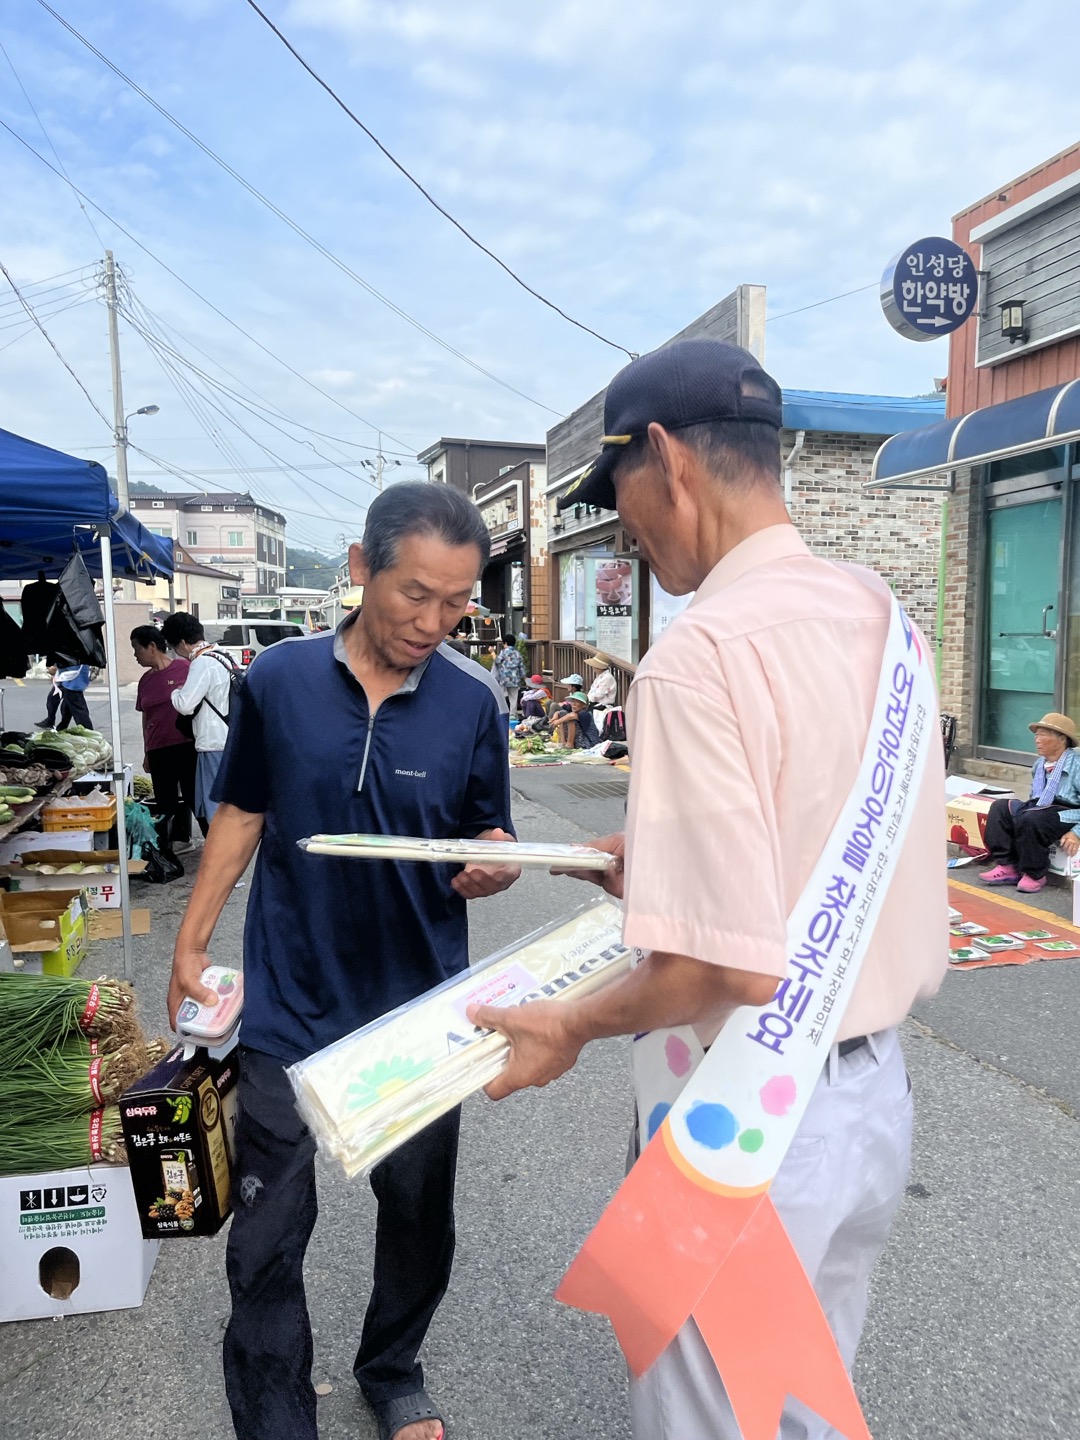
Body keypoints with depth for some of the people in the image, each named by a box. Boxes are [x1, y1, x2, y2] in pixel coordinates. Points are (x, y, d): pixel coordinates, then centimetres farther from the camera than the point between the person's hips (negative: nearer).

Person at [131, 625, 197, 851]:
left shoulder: (185, 668, -7)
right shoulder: (145, 680, 11)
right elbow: (146, 718, 18)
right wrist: (146, 753, 18)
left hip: (187, 746, -5)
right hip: (158, 751, 6)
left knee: (195, 799, -2)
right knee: (165, 805, 12)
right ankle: (166, 852, 24)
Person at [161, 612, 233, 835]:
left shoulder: (203, 663, -16)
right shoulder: (221, 657, 13)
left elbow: (185, 705, -20)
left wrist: (175, 692, 0)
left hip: (215, 747, -10)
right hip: (227, 743, 10)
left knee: (214, 811, -3)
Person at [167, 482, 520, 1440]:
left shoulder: (472, 701, -8)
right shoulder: (279, 678, -7)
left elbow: (488, 849, 0)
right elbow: (243, 814, 6)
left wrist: (490, 866, -22)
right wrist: (193, 941, 6)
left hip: (420, 1009, 1)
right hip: (290, 1004, 0)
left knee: (418, 1221, 19)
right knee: (267, 1243, 9)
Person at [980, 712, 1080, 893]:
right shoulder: (1039, 764, 14)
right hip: (1040, 808, 8)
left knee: (1030, 819, -35)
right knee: (1000, 807, -11)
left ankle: (1035, 874, -14)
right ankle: (1007, 866, -14)